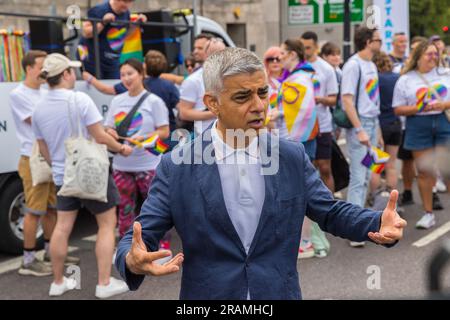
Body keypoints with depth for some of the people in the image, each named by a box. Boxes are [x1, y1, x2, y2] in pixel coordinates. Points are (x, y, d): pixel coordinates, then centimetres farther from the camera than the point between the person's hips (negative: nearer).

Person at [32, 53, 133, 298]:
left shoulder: (39, 108, 1)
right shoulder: (80, 100, -18)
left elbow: (44, 150, 10)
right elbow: (100, 137, -16)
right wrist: (121, 149, 0)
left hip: (63, 177, 6)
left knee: (62, 227, 14)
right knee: (107, 224, 7)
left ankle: (58, 282, 25)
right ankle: (104, 284, 8)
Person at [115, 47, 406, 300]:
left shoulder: (293, 157, -3)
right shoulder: (176, 168, -10)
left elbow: (333, 213, 5)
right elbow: (138, 238, -9)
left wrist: (380, 224, -14)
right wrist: (133, 260, -32)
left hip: (280, 292, 2)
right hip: (207, 292, -2)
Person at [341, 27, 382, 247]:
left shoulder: (372, 65, 14)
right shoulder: (353, 65, -12)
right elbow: (347, 99, -18)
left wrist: (377, 129, 14)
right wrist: (359, 130, -23)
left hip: (372, 124, 9)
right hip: (359, 124, -9)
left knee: (365, 177, 14)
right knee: (358, 178, -7)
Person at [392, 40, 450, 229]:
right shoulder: (406, 80, 4)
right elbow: (398, 109, 0)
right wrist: (418, 108, -14)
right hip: (418, 127, 0)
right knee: (425, 172, 6)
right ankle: (428, 213, 17)